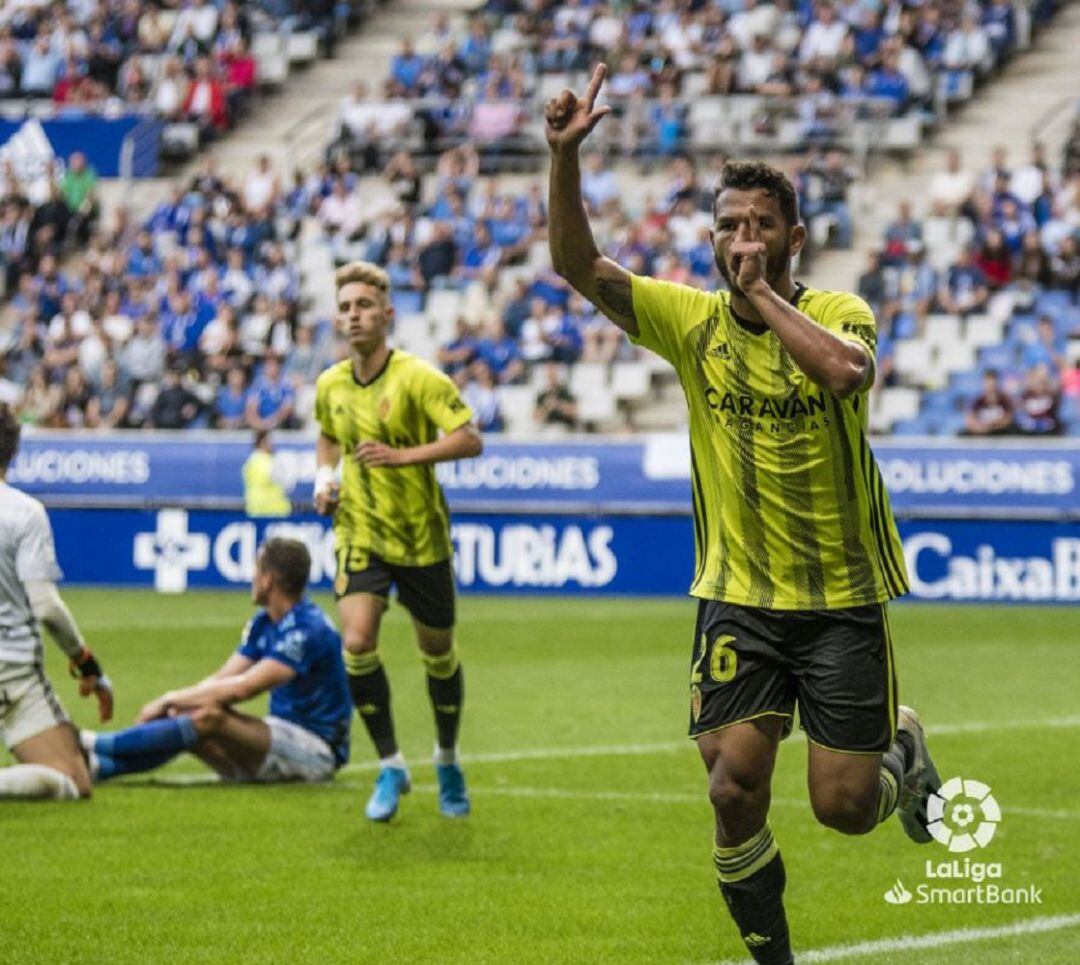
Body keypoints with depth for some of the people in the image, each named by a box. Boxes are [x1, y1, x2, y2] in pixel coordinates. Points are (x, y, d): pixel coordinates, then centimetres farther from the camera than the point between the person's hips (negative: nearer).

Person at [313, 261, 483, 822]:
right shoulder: (330, 386, 2)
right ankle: (390, 766, -2)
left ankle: (447, 760, 35)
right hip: (359, 533, 3)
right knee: (356, 643, -17)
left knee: (438, 653, 9)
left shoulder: (417, 378, -13)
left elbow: (470, 439, -19)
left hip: (420, 537, -3)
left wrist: (403, 455, -26)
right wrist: (324, 478, 4)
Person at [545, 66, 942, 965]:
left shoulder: (837, 312, -9)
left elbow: (846, 369, -33)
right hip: (737, 596, 2)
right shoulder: (691, 319, -2)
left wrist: (764, 293, -24)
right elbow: (578, 263, -13)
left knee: (844, 807, 0)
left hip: (843, 597, -2)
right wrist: (565, 155, -27)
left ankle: (904, 745, 36)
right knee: (735, 789, -10)